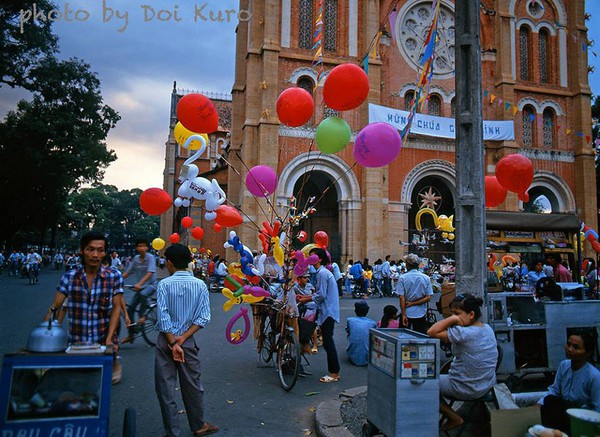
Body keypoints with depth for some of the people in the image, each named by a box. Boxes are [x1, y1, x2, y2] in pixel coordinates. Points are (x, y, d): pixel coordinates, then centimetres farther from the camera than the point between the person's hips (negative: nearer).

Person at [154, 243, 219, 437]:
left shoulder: (164, 284, -10)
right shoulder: (200, 285, -3)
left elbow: (163, 316, -16)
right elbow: (204, 317, -9)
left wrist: (173, 343, -13)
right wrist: (182, 338, -9)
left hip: (166, 341, -2)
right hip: (188, 341, 3)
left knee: (165, 387, 10)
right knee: (192, 385, 17)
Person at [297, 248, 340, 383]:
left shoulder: (322, 273, -15)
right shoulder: (323, 272, 16)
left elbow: (321, 295, -19)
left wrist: (306, 299, -7)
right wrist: (304, 296, 14)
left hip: (328, 312, -10)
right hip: (327, 311, 10)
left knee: (328, 342, -4)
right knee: (328, 342, 12)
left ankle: (334, 373, 3)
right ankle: (334, 371, 19)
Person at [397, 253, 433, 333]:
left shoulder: (402, 278, -8)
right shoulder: (426, 278, -1)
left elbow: (402, 298, -11)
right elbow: (428, 297, -5)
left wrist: (403, 315, -8)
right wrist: (413, 303, -4)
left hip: (407, 313, -1)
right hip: (421, 314, 2)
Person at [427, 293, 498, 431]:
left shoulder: (464, 333, -30)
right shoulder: (488, 329, -3)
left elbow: (431, 332, -30)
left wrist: (452, 319, -29)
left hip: (468, 390, -8)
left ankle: (454, 418, 13)